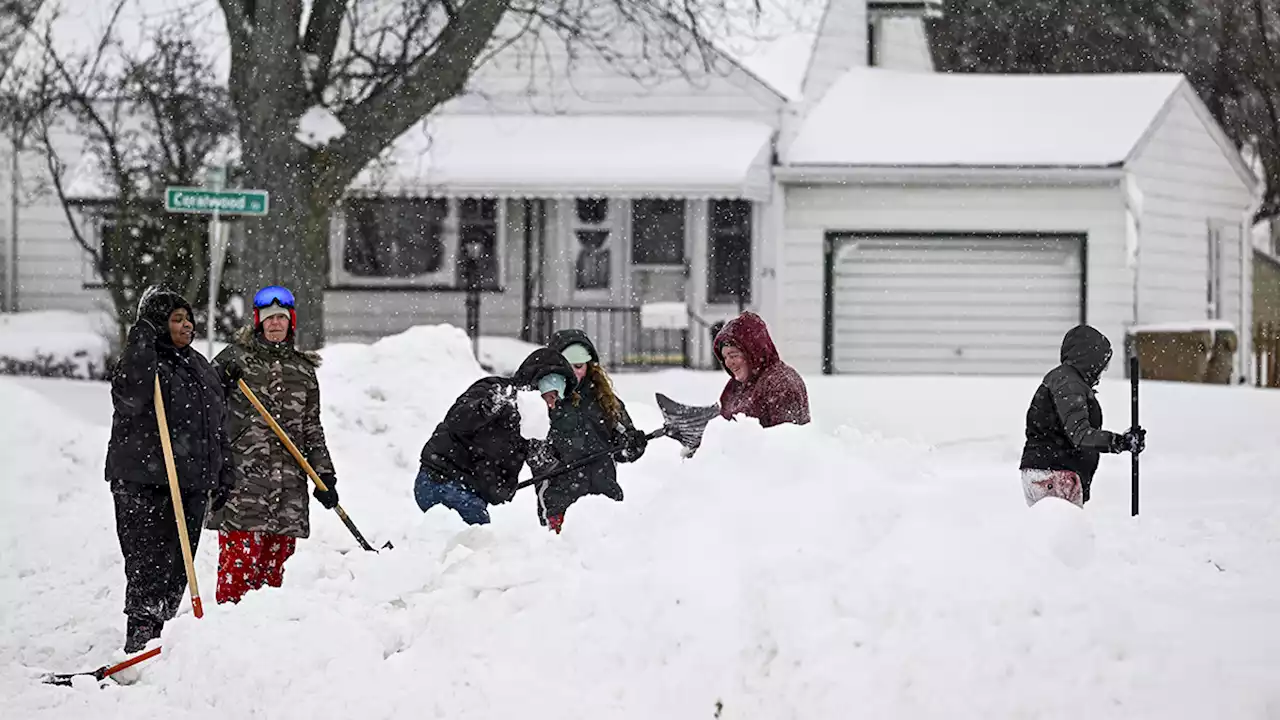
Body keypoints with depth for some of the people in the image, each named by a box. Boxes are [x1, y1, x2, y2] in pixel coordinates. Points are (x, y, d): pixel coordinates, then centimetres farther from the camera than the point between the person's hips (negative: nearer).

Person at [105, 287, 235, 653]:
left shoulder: (199, 366, 17)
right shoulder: (138, 362, -5)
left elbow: (218, 427, 23)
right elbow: (131, 396, -28)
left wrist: (224, 474, 19)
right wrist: (141, 344, -28)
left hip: (193, 484, 7)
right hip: (144, 484, -7)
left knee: (178, 567, 8)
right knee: (149, 563, -11)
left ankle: (158, 633, 17)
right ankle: (140, 639, -12)